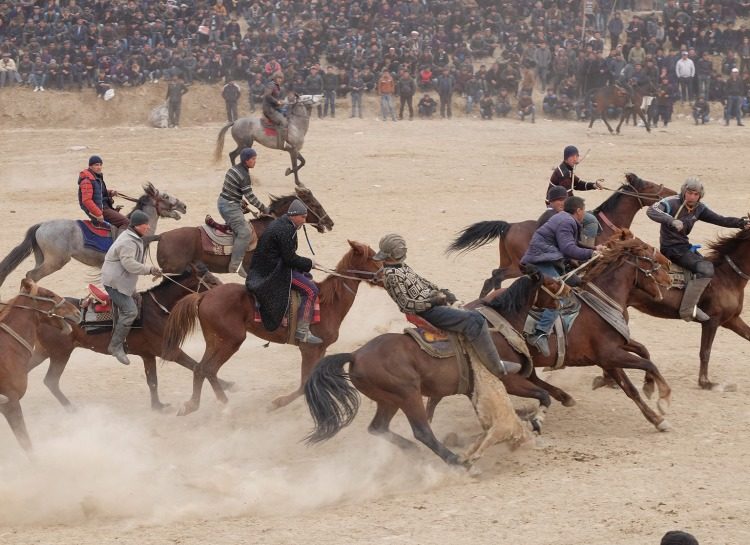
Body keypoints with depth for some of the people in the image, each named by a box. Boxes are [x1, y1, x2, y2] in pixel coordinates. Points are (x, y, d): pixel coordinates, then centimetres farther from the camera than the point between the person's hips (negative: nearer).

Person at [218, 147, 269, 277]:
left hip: (222, 202, 11)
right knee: (245, 232, -17)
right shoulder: (244, 175, -19)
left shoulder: (233, 169, 11)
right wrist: (264, 209, -4)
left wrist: (242, 206, 24)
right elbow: (251, 198, -16)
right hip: (230, 207, -11)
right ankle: (235, 265, -22)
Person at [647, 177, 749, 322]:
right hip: (671, 249, -9)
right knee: (705, 269, -24)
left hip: (684, 246, 9)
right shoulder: (671, 203, -15)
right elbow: (651, 211, -32)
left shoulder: (699, 208, 6)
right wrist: (671, 220, -47)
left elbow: (720, 220, 6)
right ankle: (687, 309, -20)